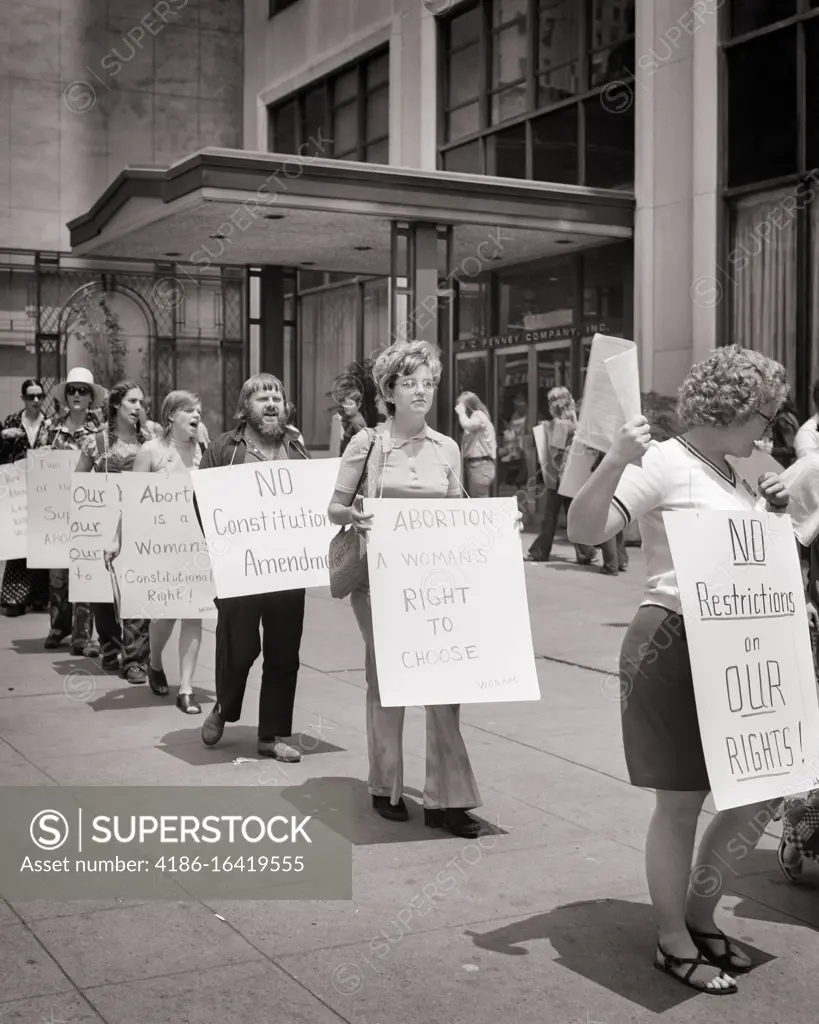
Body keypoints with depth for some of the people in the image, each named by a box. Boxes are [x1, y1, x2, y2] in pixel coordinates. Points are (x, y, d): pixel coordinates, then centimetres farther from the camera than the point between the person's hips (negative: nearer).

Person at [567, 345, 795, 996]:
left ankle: (700, 917, 31)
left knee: (758, 794, 13)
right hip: (673, 644, -8)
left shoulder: (732, 473, 14)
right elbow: (585, 530, -23)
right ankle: (674, 943, 20)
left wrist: (774, 513, 8)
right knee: (681, 803, 2)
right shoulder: (664, 463, -12)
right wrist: (615, 462, -38)